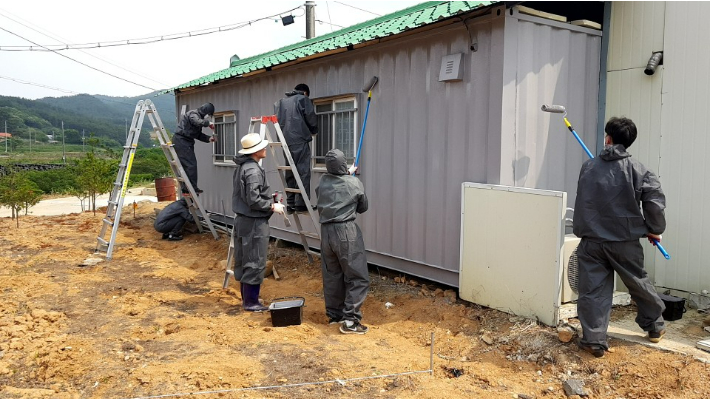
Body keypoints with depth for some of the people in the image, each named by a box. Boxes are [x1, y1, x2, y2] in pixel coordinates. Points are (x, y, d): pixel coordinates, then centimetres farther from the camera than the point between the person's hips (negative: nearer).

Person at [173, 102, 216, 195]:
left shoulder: (198, 116, 19)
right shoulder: (193, 114, -11)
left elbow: (198, 134, 20)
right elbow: (199, 122, -34)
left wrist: (208, 138, 8)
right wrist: (208, 122, -15)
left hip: (186, 142, 10)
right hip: (181, 141, -10)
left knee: (186, 165, 11)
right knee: (191, 165, -12)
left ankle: (185, 188, 14)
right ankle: (192, 188, -10)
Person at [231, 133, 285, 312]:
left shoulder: (242, 167, 11)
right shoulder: (253, 171, -20)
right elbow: (254, 200, -24)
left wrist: (268, 199, 14)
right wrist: (272, 206, -11)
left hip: (242, 220, 10)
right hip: (254, 223, -10)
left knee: (244, 261, 16)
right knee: (255, 263, -1)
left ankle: (247, 298, 27)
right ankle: (251, 302, 7)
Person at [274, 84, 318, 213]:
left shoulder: (279, 102, 23)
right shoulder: (303, 99, 5)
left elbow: (277, 120, 20)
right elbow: (311, 119, -1)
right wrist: (314, 131, 17)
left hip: (285, 141, 6)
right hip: (300, 140, -6)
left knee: (289, 173, 10)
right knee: (303, 172, -5)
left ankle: (290, 204, 11)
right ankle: (301, 203, -9)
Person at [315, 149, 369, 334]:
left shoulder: (323, 182, 5)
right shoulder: (354, 183, -5)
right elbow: (363, 207, 10)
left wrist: (347, 172, 41)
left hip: (326, 231, 6)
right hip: (346, 232, -6)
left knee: (332, 276, 16)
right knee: (358, 278, -1)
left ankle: (334, 314, 26)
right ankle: (350, 320, -7)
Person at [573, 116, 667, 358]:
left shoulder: (588, 167, 3)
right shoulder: (637, 170, -5)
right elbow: (655, 200, -8)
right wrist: (654, 229, 6)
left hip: (591, 240, 0)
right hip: (625, 241, 0)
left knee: (593, 290, 4)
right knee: (639, 283, 20)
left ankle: (594, 340, 2)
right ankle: (654, 326, 39)